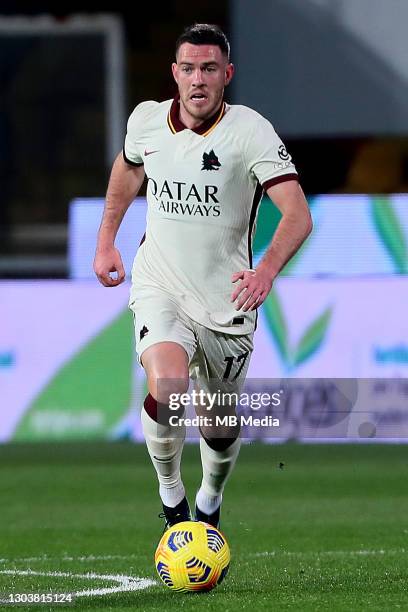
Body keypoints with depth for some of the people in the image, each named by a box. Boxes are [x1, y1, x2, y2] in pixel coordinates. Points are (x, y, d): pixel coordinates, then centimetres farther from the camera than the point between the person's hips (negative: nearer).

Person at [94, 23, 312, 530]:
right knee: (167, 390, -28)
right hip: (159, 288, 0)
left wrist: (267, 270, -40)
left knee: (220, 428, 11)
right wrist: (106, 242, 18)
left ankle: (210, 502, 44)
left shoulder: (250, 131, -15)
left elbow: (298, 214, -23)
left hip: (226, 299, 0)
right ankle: (170, 495, -3)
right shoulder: (146, 120, -3)